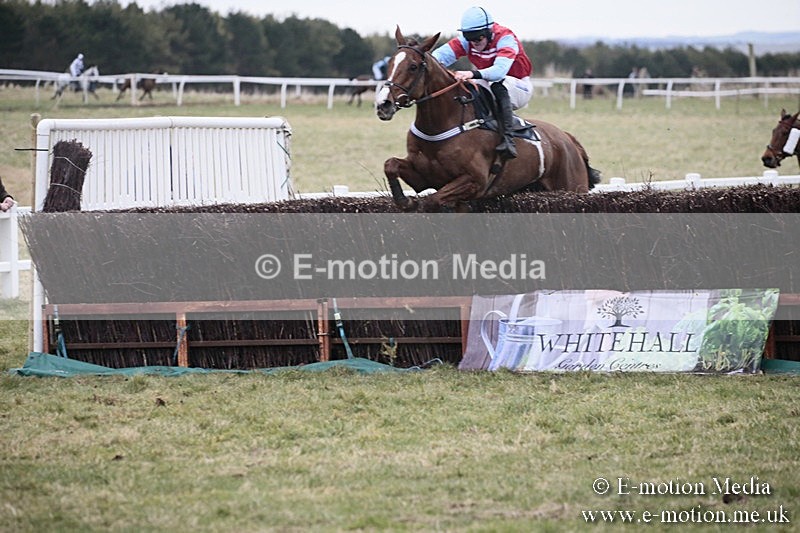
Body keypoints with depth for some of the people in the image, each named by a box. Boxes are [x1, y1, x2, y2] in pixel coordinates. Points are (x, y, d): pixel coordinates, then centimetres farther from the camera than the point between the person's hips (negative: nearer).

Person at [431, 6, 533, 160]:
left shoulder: (505, 38, -26)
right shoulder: (466, 40, -11)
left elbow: (500, 70, -44)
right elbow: (442, 53, -25)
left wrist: (473, 74, -60)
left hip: (519, 86, -6)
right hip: (488, 85, 6)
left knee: (498, 87, -38)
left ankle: (508, 140, -42)